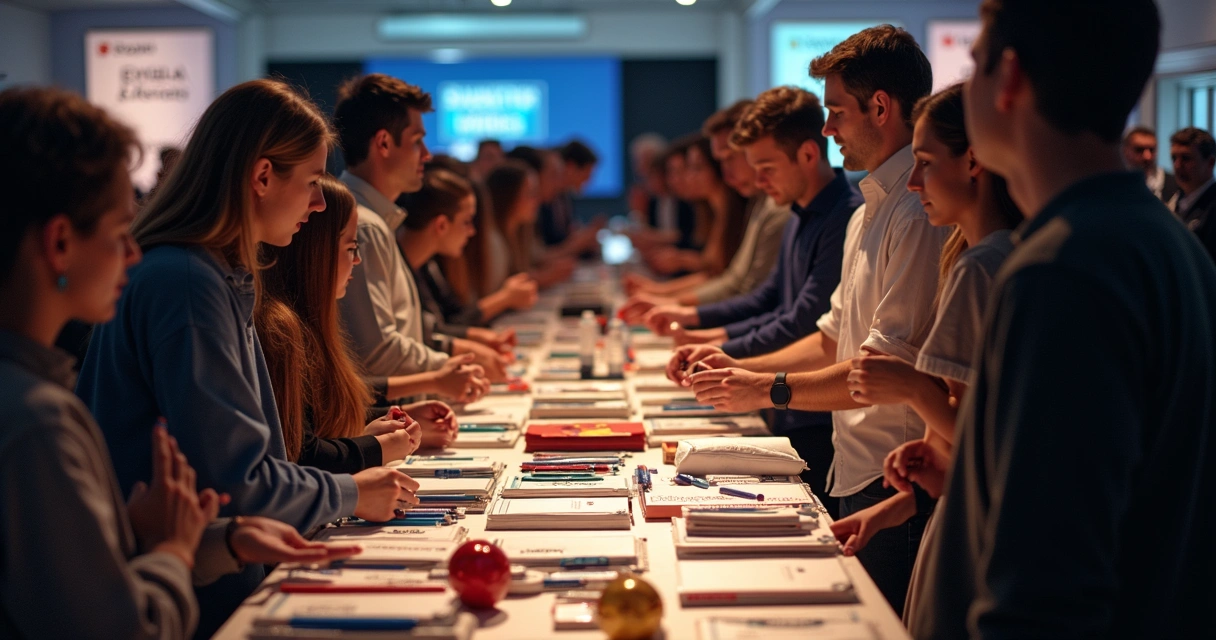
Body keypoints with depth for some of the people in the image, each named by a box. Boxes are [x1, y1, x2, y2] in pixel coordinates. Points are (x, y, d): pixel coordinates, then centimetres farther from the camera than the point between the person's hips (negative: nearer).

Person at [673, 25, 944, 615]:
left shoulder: (918, 213, -17)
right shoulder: (870, 212, 17)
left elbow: (890, 366, -22)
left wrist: (772, 389, -17)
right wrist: (743, 368, 11)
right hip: (858, 473, 10)